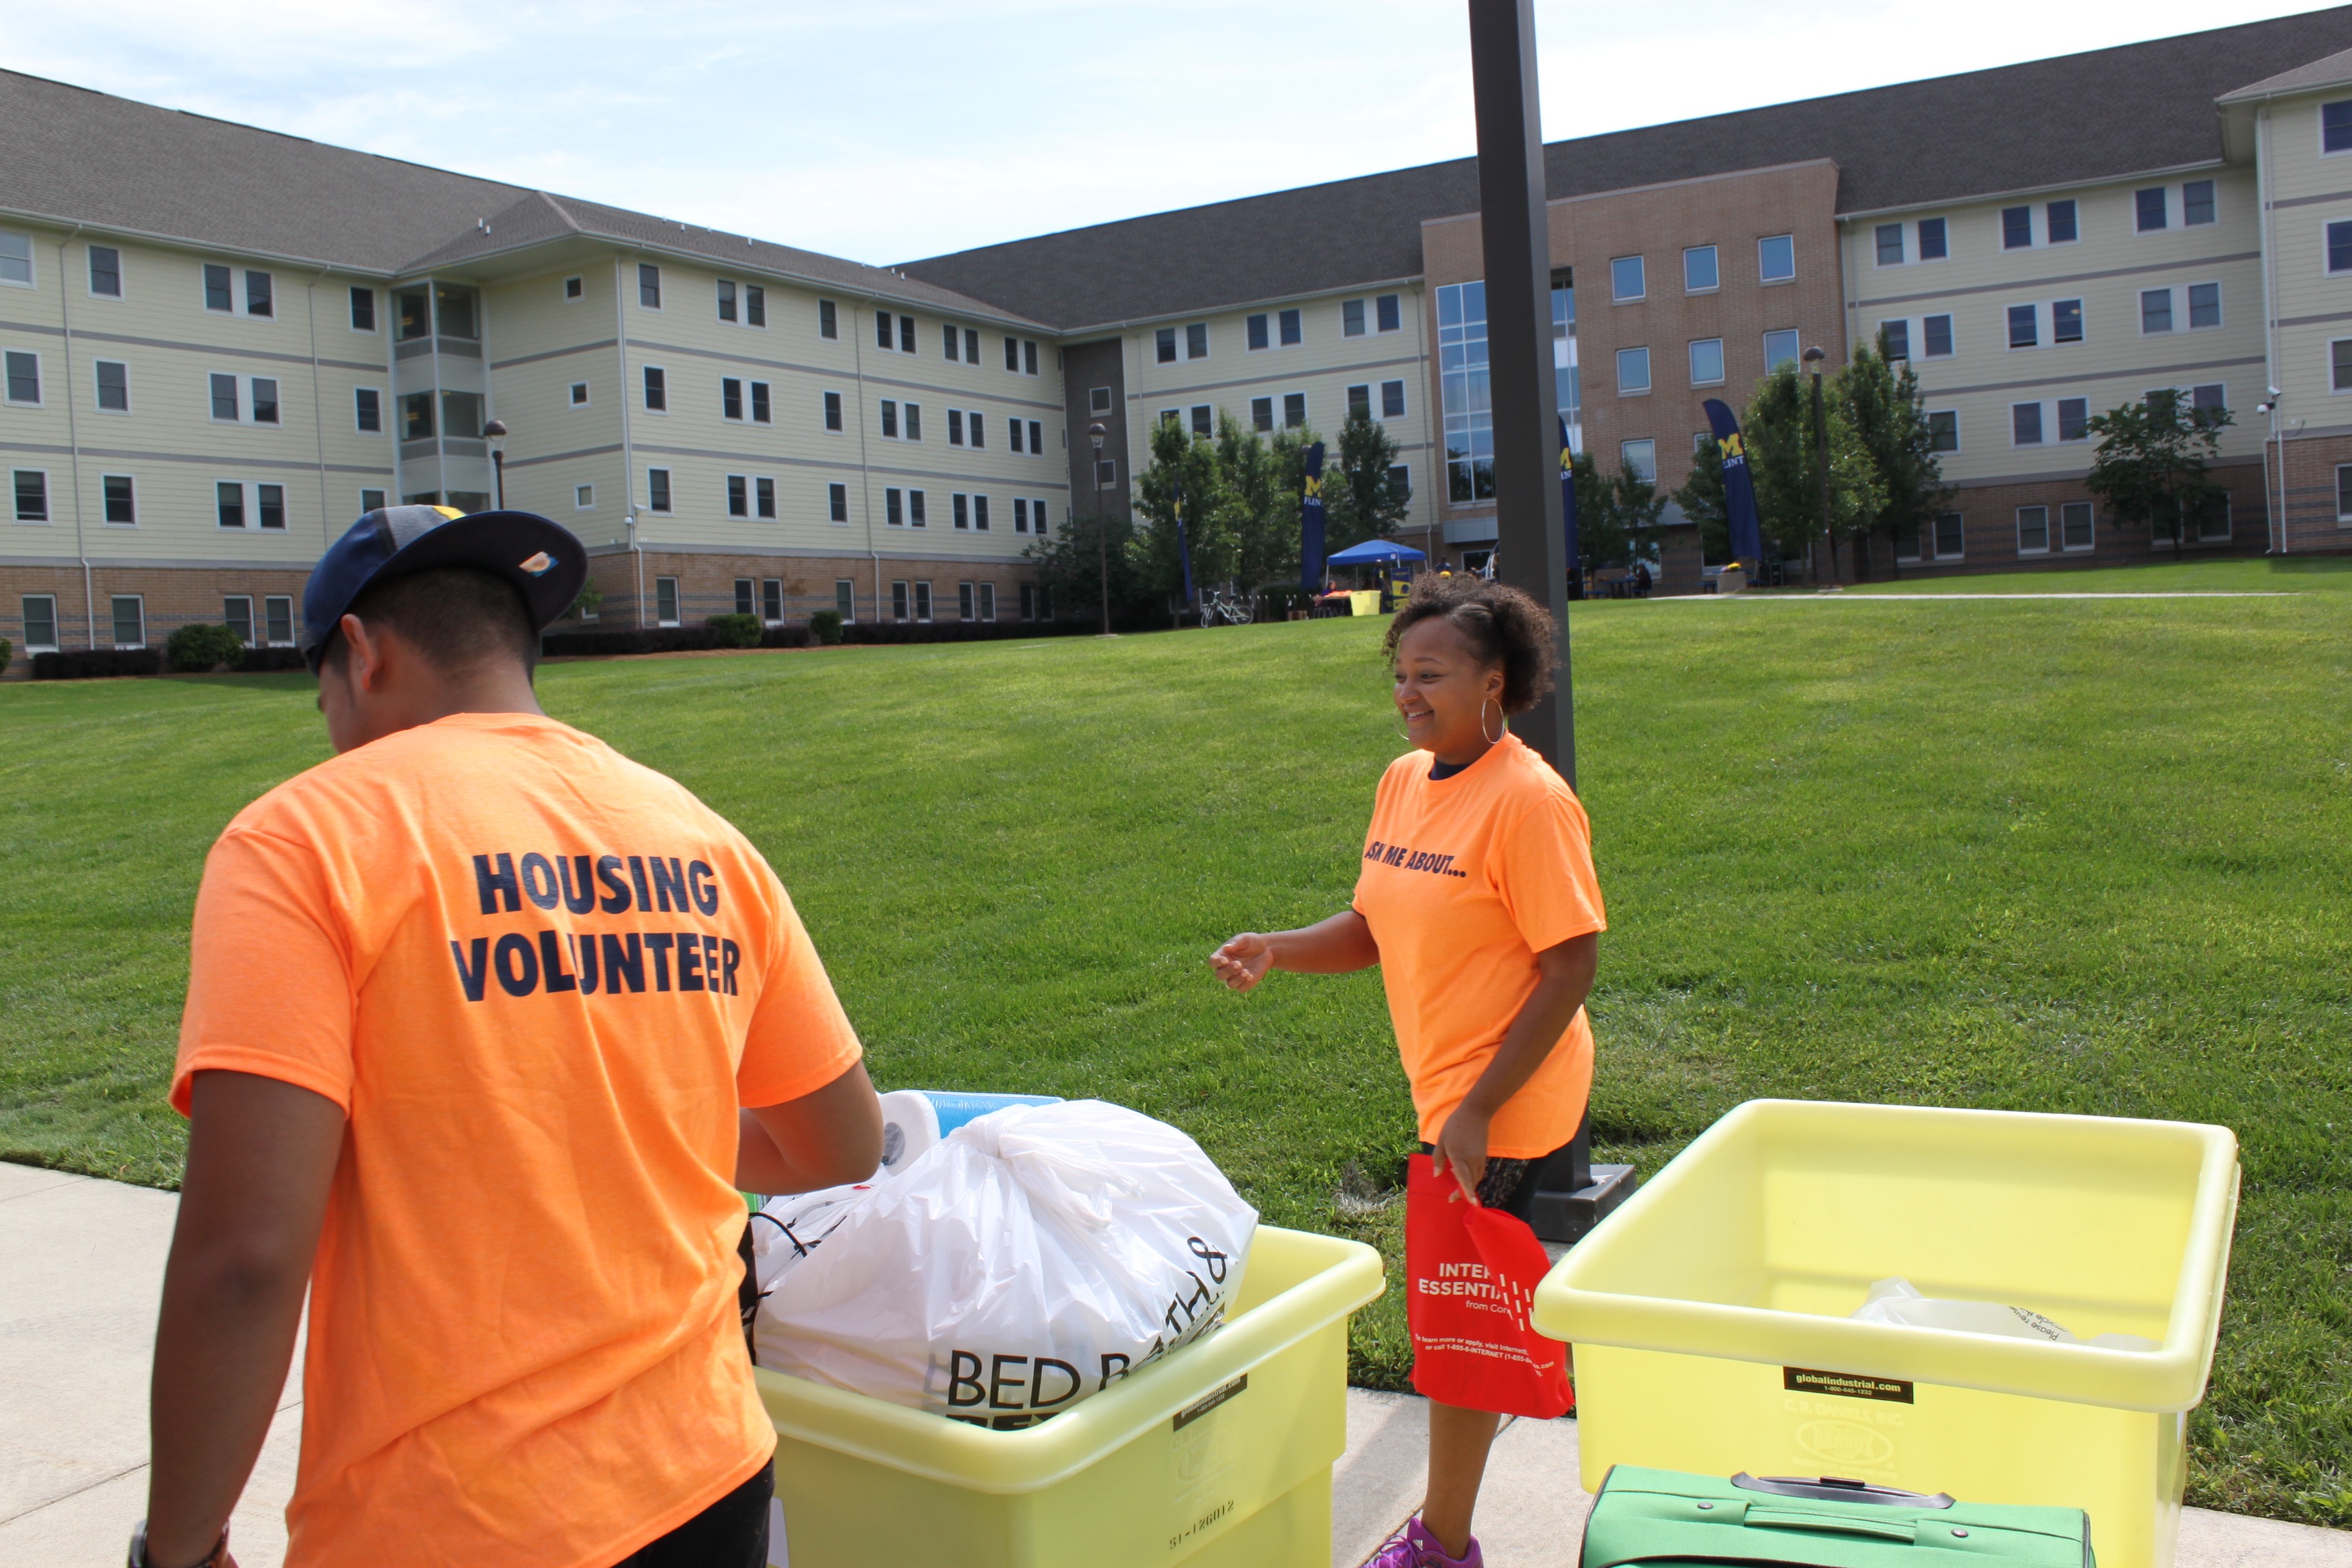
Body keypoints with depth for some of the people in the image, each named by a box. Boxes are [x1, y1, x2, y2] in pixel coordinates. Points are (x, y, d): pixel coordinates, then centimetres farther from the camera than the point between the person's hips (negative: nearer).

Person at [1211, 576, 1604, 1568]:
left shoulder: (1527, 798, -18)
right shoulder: (1404, 782, 6)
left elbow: (1573, 966, -19)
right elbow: (1375, 928, 11)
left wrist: (1476, 1112, -22)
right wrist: (1275, 953, -8)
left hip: (1500, 1105, -7)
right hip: (1448, 1088, 7)